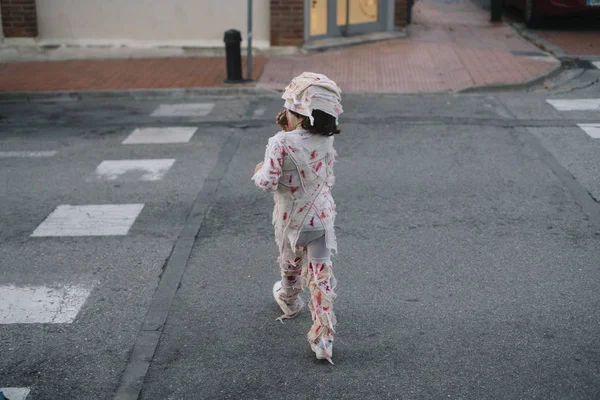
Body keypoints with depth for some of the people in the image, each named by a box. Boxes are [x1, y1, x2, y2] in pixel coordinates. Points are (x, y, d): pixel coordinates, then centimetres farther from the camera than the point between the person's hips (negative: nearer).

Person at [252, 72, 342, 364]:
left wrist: (259, 171, 1)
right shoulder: (326, 143, -5)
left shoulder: (281, 143, -22)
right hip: (321, 218, 2)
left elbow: (267, 182, -24)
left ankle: (289, 301, 54)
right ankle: (323, 338, 1)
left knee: (290, 264, 25)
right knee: (321, 276, 2)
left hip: (290, 221, -2)